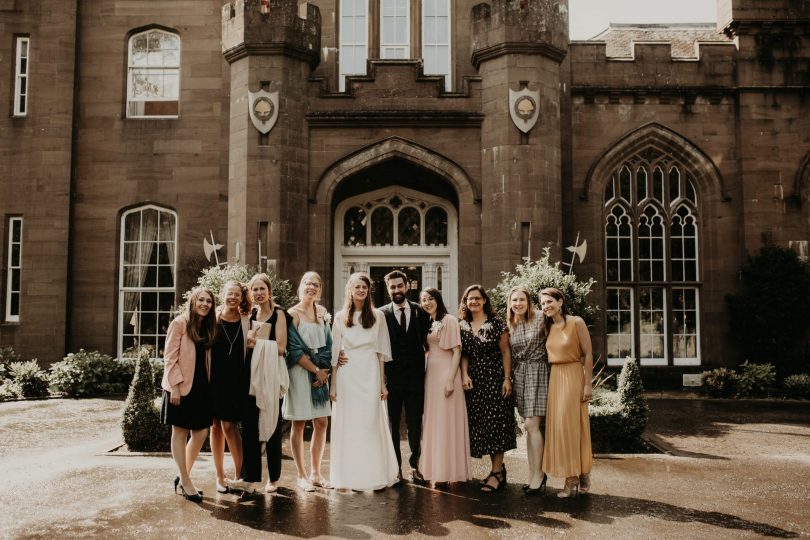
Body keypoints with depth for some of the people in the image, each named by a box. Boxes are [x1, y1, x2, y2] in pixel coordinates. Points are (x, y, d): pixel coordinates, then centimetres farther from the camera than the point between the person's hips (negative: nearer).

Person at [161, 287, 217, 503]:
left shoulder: (209, 327, 11)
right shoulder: (179, 323, -7)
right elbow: (170, 357, -11)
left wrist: (208, 384, 5)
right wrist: (175, 386, -16)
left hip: (202, 386, 6)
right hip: (181, 386, -6)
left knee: (201, 432, 6)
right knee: (180, 432, 3)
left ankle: (184, 475, 22)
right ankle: (185, 481, 11)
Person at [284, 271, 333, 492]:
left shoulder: (323, 313, 10)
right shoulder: (293, 314, -6)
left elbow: (328, 345, 10)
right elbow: (294, 349, -11)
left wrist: (324, 370, -4)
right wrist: (316, 370, -10)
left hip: (321, 373, 5)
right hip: (300, 372, -5)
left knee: (322, 423, 5)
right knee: (299, 424, 2)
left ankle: (316, 473, 17)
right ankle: (301, 475, 11)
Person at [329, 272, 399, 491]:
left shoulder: (378, 316, 6)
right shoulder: (340, 317, 6)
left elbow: (381, 352, 5)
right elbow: (334, 352, 5)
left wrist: (383, 383, 1)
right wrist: (333, 384, 0)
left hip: (370, 375, 0)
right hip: (347, 375, 1)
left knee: (371, 423, 0)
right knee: (348, 424, 3)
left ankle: (375, 475, 10)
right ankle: (350, 476, 12)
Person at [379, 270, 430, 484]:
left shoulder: (420, 312, 5)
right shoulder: (381, 314, -2)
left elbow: (426, 341, 7)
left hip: (415, 377, 2)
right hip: (391, 377, -2)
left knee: (415, 424, 8)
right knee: (392, 424, 6)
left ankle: (414, 465, 20)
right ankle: (395, 467, 17)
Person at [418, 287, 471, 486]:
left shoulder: (449, 320, -6)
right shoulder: (427, 323, 15)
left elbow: (456, 351, -11)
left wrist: (451, 379, -19)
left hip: (446, 373, -7)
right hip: (431, 374, 7)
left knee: (447, 421, -4)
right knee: (433, 422, 9)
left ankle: (451, 471, 3)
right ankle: (436, 470, 16)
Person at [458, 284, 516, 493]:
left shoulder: (496, 323, -4)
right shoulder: (463, 326, 9)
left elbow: (505, 352, -4)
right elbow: (464, 354, 11)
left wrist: (507, 379, -10)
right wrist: (464, 374, -4)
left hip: (495, 378, -5)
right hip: (473, 381, 5)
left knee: (495, 423, -5)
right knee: (479, 425, 6)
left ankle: (497, 472, 2)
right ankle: (498, 468, 19)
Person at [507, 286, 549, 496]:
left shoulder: (540, 320, -6)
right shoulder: (510, 326, 10)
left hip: (537, 373, -5)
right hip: (519, 375, 5)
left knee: (531, 425, -11)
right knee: (529, 427, 9)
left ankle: (538, 473, -2)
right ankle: (532, 473, 15)